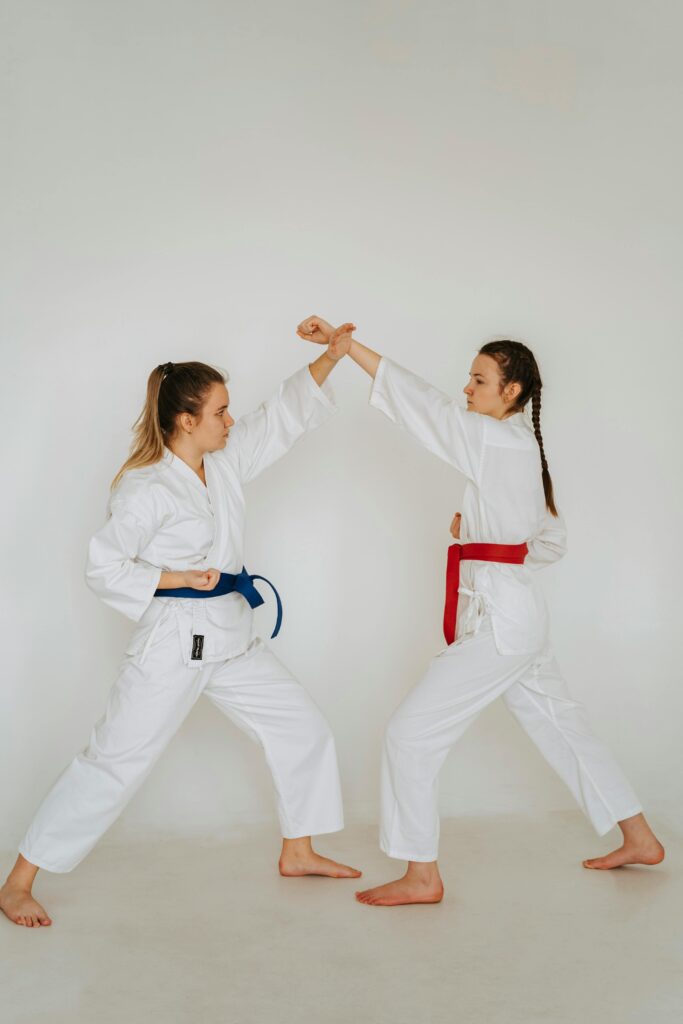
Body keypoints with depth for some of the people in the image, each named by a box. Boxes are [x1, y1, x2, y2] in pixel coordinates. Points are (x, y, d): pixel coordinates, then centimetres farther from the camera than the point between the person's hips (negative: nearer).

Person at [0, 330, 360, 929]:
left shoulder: (227, 462, 4)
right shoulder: (147, 489, -17)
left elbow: (287, 413, 8)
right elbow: (104, 568, -14)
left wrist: (333, 355, 0)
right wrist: (182, 579, -19)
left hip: (232, 638, 8)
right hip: (174, 642, -8)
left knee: (303, 731, 13)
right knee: (115, 762, -4)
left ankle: (298, 853, 30)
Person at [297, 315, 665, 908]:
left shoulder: (496, 442, -14)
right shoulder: (525, 450, 15)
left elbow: (424, 403, -21)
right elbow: (553, 543, 22)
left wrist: (344, 343, -23)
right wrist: (486, 536, 10)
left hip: (498, 620, -10)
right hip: (519, 614, 10)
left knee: (413, 733, -7)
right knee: (562, 728, 21)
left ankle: (422, 876, 2)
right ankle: (639, 839, 35)